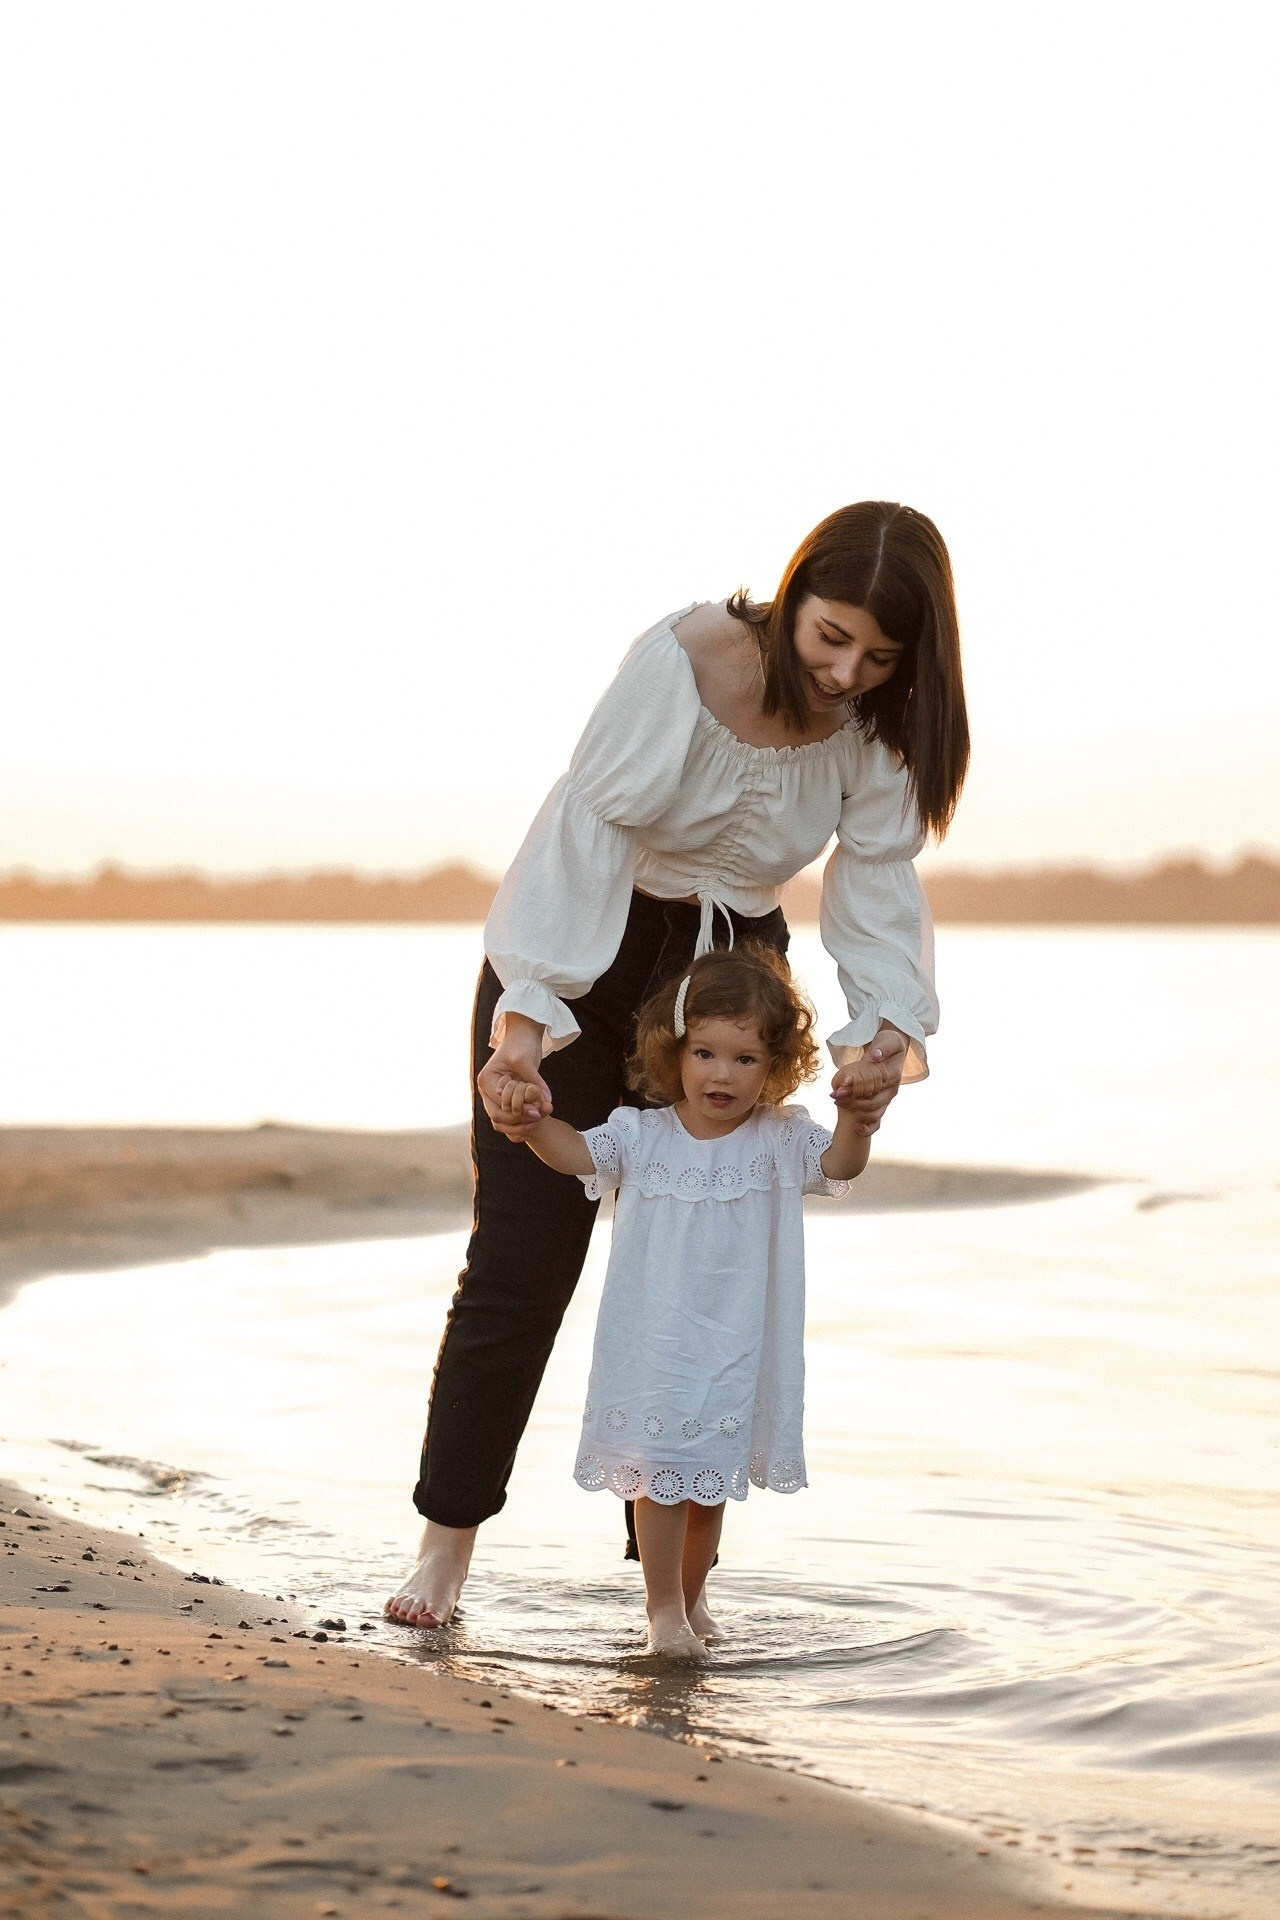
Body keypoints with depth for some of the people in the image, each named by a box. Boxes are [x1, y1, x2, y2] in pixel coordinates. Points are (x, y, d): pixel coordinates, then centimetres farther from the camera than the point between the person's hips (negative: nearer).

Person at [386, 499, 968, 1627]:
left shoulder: (881, 728, -12)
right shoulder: (687, 659, -26)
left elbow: (876, 889, -15)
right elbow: (590, 826, -31)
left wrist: (887, 1030, -35)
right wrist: (524, 1015, -39)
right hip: (580, 961, -4)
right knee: (523, 1259, -5)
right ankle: (448, 1536, 8)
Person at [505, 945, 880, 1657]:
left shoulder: (782, 1139, -1)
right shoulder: (642, 1135, -2)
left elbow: (841, 1165, -15)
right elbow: (578, 1153, -12)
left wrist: (858, 1112, -36)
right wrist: (535, 1120, -34)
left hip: (736, 1350, 1)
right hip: (653, 1347, -1)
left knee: (713, 1477, 13)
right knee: (660, 1473, -3)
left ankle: (691, 1593, 34)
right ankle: (664, 1607, 10)